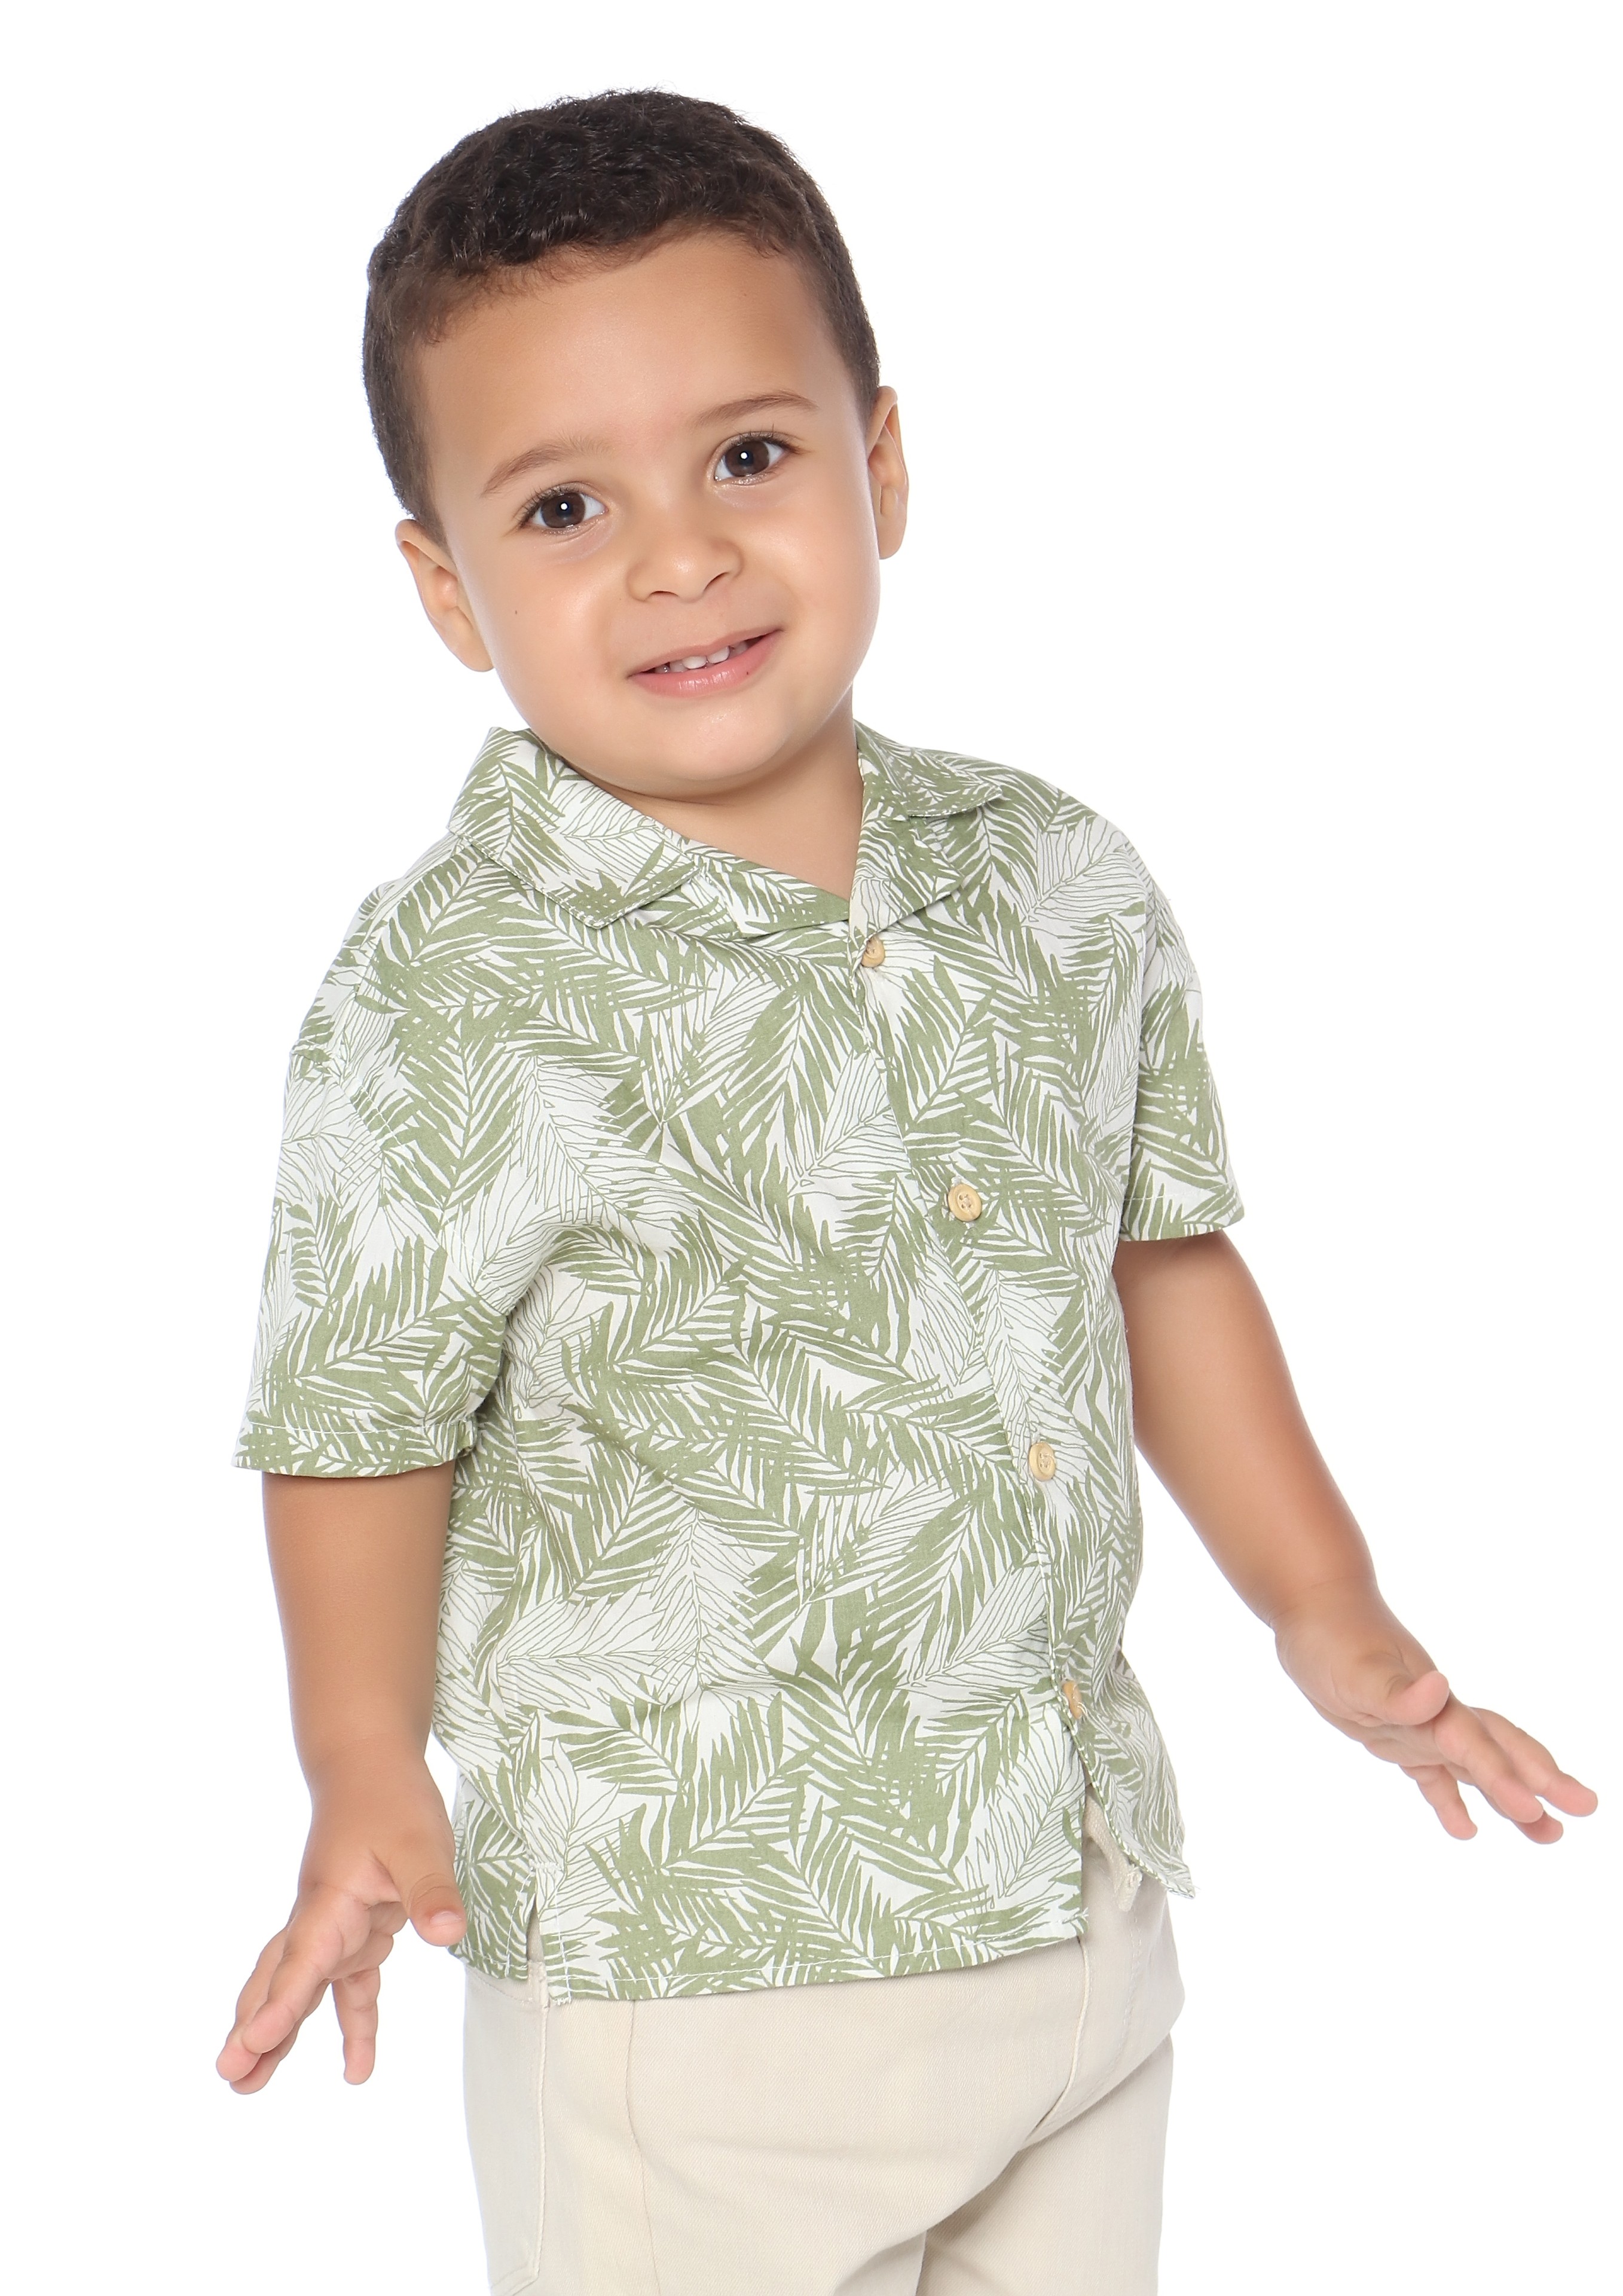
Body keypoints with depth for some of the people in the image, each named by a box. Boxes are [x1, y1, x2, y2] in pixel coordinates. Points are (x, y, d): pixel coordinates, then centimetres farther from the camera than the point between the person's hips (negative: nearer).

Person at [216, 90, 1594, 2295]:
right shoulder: (449, 1001, -16)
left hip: (1085, 1901, 5)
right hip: (691, 1968, -5)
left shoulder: (1063, 888, 0)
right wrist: (369, 1788, -18)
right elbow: (361, 1426, -8)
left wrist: (1331, 1617, 14)